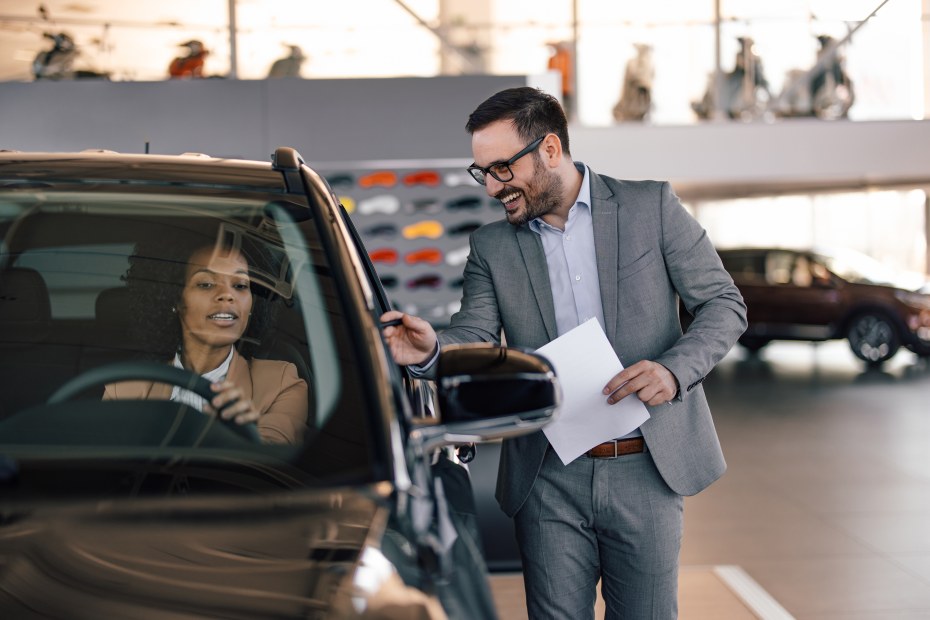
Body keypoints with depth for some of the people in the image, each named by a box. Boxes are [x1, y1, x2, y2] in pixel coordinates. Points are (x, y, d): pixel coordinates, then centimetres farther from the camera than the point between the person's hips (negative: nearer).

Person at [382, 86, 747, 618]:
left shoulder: (652, 207, 1)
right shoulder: (492, 247, 7)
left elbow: (724, 303, 1)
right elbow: (474, 339, -2)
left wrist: (674, 370, -17)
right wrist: (431, 351, -26)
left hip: (647, 469, -1)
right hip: (550, 479, 2)